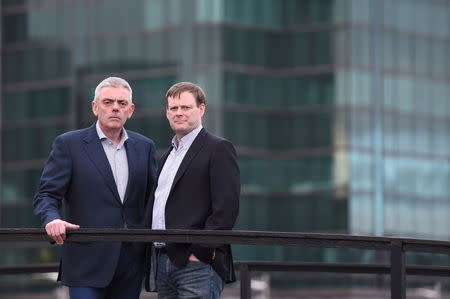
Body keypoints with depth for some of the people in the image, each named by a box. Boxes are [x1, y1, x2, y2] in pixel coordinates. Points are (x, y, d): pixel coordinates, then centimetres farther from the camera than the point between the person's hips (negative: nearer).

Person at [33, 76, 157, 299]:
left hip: (131, 263, 4)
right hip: (88, 262, -4)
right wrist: (52, 220, -25)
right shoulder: (69, 144, 1)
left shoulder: (144, 147, 14)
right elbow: (46, 195, -3)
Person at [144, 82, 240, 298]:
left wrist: (202, 250, -17)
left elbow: (226, 207, -13)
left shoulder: (218, 149, -3)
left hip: (196, 263, -8)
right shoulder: (169, 156, 23)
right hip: (161, 262, 8)